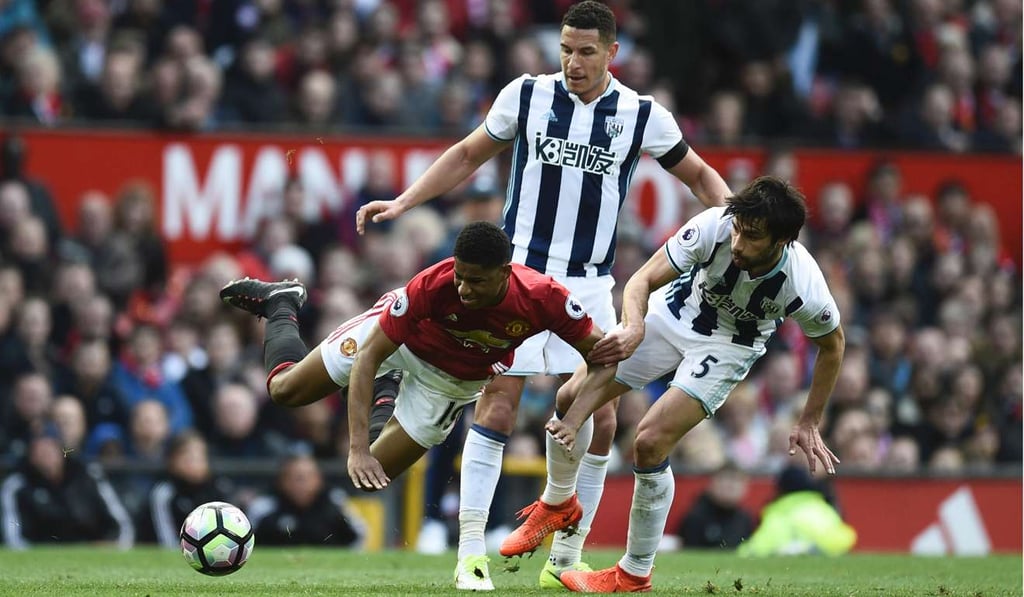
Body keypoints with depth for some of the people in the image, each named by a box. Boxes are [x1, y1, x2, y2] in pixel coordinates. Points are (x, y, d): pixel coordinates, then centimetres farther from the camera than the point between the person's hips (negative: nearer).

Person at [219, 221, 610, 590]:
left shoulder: (543, 298, -38)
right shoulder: (432, 286, -41)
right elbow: (367, 357, -34)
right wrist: (358, 448, -41)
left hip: (454, 379, 1)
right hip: (399, 338, -1)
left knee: (372, 475, -2)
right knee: (285, 390, 7)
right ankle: (280, 304, 35)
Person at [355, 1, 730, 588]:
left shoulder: (643, 116, -1)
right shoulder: (527, 95, -1)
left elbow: (699, 174, 13)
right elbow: (469, 155, 12)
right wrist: (401, 203, 5)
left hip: (589, 286, 2)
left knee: (600, 421, -2)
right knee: (497, 406, -11)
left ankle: (566, 559, 11)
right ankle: (471, 551, -8)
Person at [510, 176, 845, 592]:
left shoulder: (804, 289, -33)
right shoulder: (714, 227, -33)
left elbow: (832, 343, -11)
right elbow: (643, 280, -25)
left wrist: (809, 424, -7)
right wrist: (633, 329, -47)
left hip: (728, 346, -3)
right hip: (674, 311, 3)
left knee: (649, 443, -18)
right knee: (572, 398, 0)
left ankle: (635, 574, 2)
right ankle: (557, 504, 31)